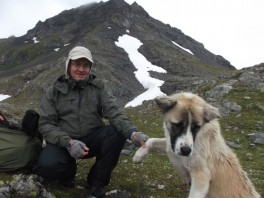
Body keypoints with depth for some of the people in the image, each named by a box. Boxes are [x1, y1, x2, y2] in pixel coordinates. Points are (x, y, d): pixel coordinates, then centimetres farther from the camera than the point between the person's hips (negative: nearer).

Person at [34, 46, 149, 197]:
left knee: (117, 132, -27)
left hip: (92, 139, 2)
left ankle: (97, 181, -6)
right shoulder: (54, 91, 0)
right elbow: (45, 124, -7)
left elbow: (114, 111, -13)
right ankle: (69, 170, 8)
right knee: (47, 166, -32)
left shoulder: (98, 87, 2)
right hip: (64, 142, -1)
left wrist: (131, 132, -35)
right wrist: (68, 142, -26)